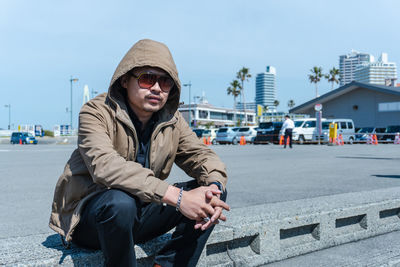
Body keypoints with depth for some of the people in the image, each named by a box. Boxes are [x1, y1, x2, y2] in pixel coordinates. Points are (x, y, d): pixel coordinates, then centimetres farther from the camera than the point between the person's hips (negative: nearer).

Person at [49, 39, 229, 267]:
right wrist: (176, 196, -42)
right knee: (119, 202, -39)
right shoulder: (96, 112, -17)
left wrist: (214, 188, -24)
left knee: (213, 189, -9)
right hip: (87, 215, -5)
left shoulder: (172, 121, 2)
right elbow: (105, 165, -33)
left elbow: (202, 155, 3)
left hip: (138, 217, 6)